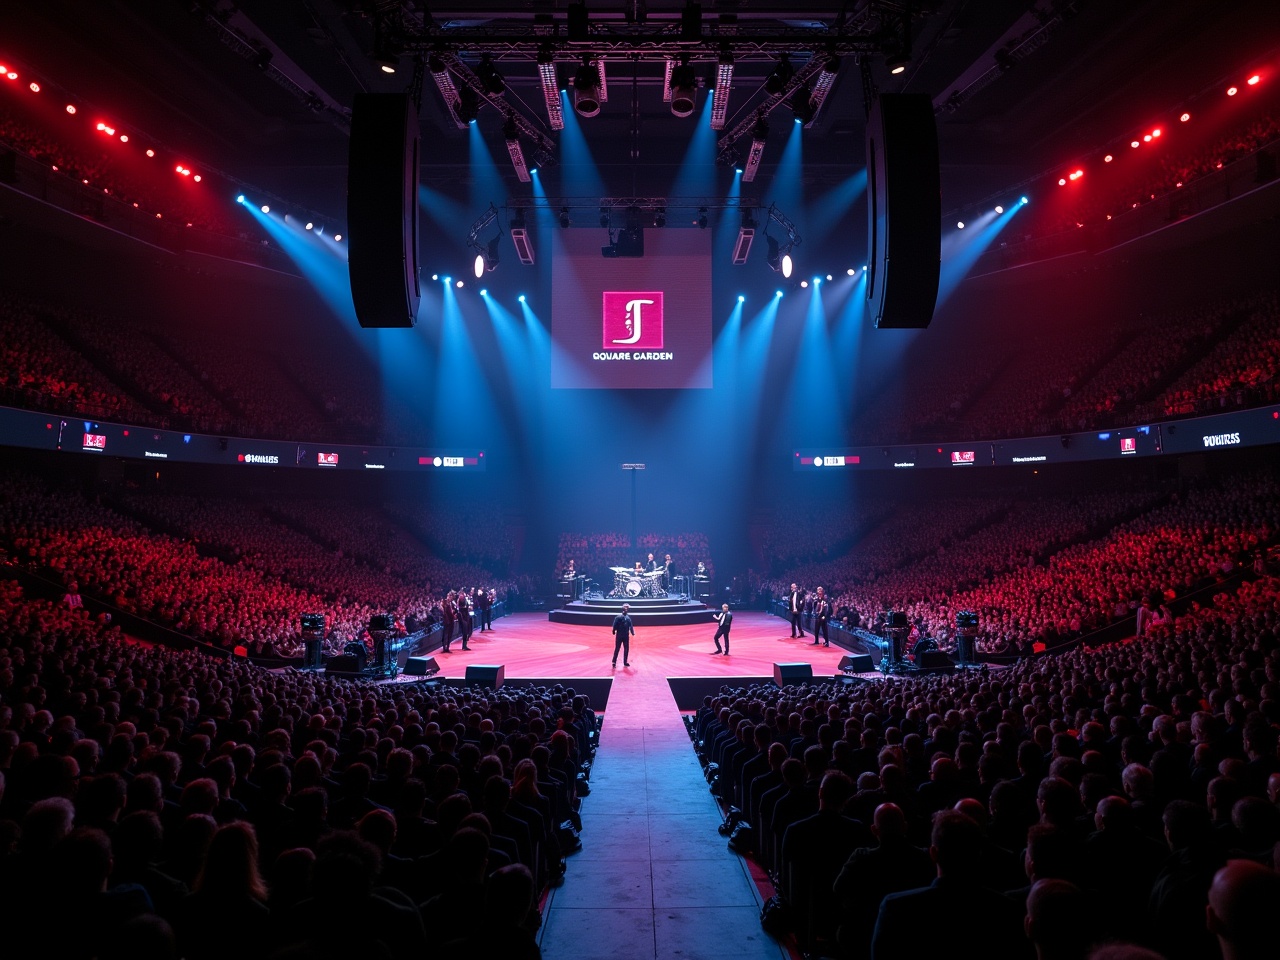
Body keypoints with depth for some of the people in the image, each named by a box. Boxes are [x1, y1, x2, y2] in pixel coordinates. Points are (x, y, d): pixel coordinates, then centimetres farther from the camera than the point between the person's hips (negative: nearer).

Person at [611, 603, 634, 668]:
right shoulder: (618, 617, -8)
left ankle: (625, 662, 16)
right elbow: (615, 625, -11)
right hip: (619, 636, -6)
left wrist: (632, 632, 4)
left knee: (626, 649, 8)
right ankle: (614, 662, 2)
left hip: (626, 636, 6)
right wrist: (614, 631, -17)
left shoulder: (628, 618, 10)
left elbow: (631, 626, 12)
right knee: (617, 649, -3)